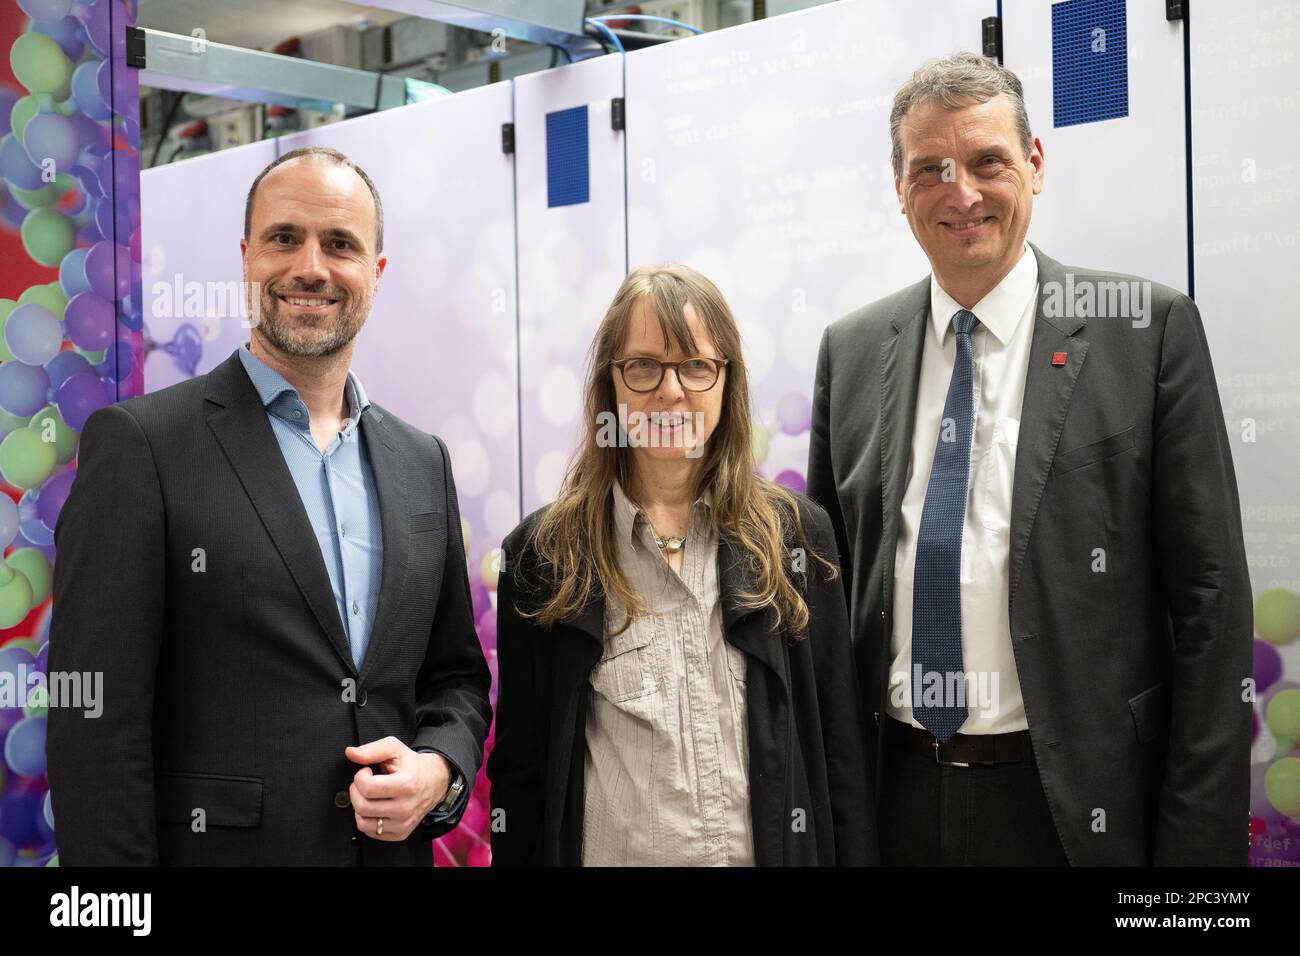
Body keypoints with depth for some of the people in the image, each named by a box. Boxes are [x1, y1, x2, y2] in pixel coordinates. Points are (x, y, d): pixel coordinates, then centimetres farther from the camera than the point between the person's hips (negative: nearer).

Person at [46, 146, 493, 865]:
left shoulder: (422, 463, 7)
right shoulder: (138, 443, -9)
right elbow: (97, 725, -13)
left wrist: (439, 771, -7)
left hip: (397, 847, 5)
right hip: (220, 847, -4)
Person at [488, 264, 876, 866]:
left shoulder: (796, 535, -1)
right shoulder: (543, 554, -5)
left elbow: (840, 748, 0)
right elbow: (519, 770, -3)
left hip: (777, 848, 2)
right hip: (613, 853, -1)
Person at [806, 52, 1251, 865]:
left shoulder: (1148, 330, -6)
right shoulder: (851, 351, 5)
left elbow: (1210, 597, -7)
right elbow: (829, 580, 11)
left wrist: (1198, 839, -10)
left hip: (1078, 805, -3)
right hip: (895, 798, 3)